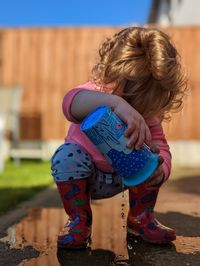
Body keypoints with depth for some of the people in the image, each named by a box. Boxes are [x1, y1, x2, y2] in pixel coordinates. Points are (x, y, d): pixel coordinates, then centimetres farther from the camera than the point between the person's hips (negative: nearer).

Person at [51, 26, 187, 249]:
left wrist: (160, 171, -48)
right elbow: (71, 101, -55)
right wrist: (115, 103, -74)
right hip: (83, 174, -3)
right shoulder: (95, 92, -30)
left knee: (153, 156, -21)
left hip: (121, 179, 3)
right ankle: (79, 220, -16)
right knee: (66, 155, -34)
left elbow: (162, 148, -23)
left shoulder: (149, 116, -15)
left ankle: (141, 217, -4)